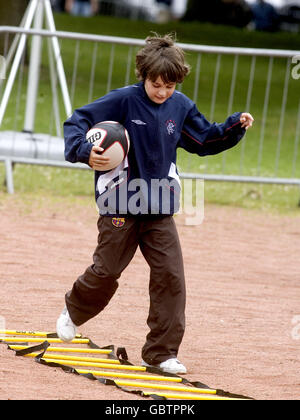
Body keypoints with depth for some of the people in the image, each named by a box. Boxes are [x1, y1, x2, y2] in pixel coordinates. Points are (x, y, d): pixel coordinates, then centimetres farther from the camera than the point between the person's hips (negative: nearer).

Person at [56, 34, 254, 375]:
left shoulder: (180, 106, 3)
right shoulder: (123, 100, -12)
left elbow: (204, 140, 18)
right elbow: (77, 123, -12)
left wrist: (234, 127, 3)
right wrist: (83, 152, -30)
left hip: (159, 208, 4)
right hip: (120, 204, -4)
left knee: (170, 276, -5)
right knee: (106, 271, 5)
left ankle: (161, 352, 3)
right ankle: (74, 310, 38)